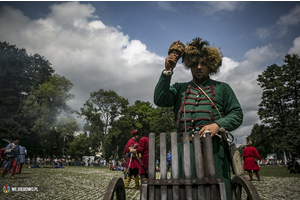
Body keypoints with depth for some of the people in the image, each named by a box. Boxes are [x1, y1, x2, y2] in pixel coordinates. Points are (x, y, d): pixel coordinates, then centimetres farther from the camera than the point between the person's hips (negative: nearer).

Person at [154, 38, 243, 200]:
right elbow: (160, 100, 4)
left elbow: (237, 114, 9)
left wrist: (218, 125, -10)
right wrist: (167, 71, 0)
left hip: (213, 146, -1)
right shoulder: (180, 88, 21)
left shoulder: (222, 88, 18)